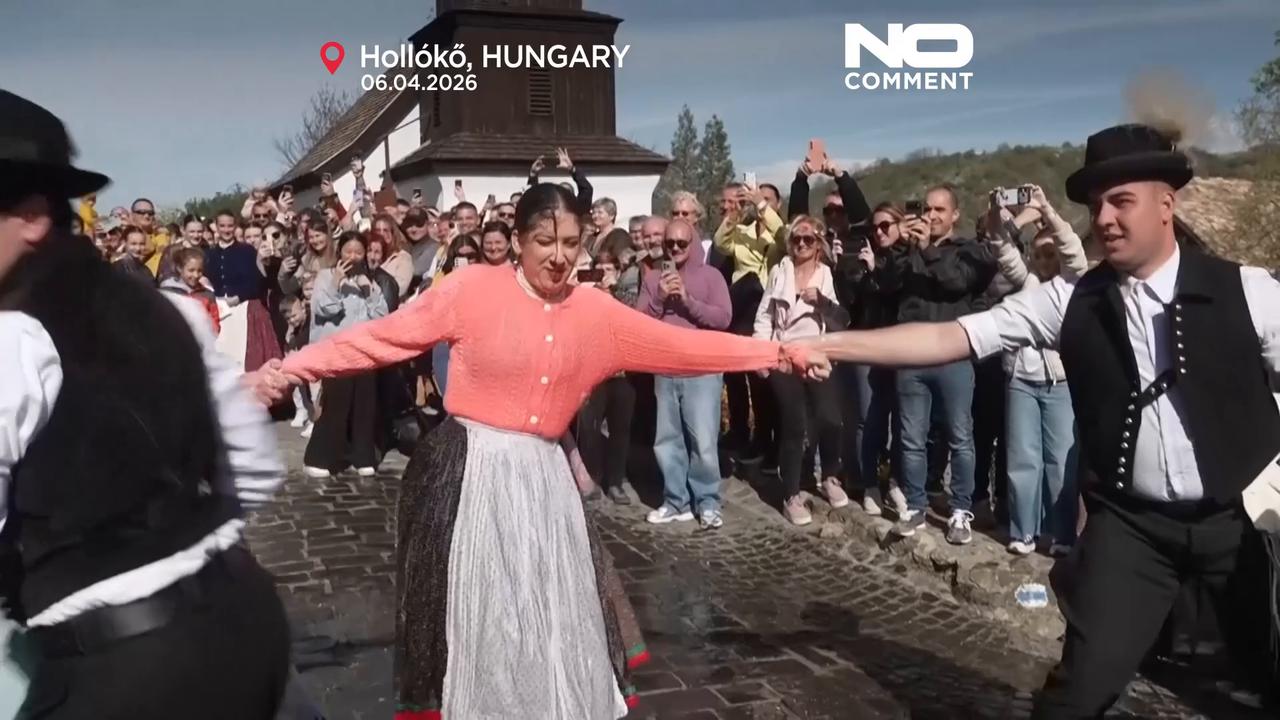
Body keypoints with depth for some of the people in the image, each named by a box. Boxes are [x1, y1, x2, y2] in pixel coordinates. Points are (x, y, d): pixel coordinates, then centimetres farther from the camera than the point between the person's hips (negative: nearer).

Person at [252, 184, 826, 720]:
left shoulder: (596, 311, 3)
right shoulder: (473, 288, -8)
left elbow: (682, 346, 3)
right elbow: (379, 338, -8)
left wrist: (779, 353, 3)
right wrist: (290, 368, -13)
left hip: (542, 476, 3)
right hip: (467, 470, -3)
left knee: (556, 620, 9)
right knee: (470, 617, 7)